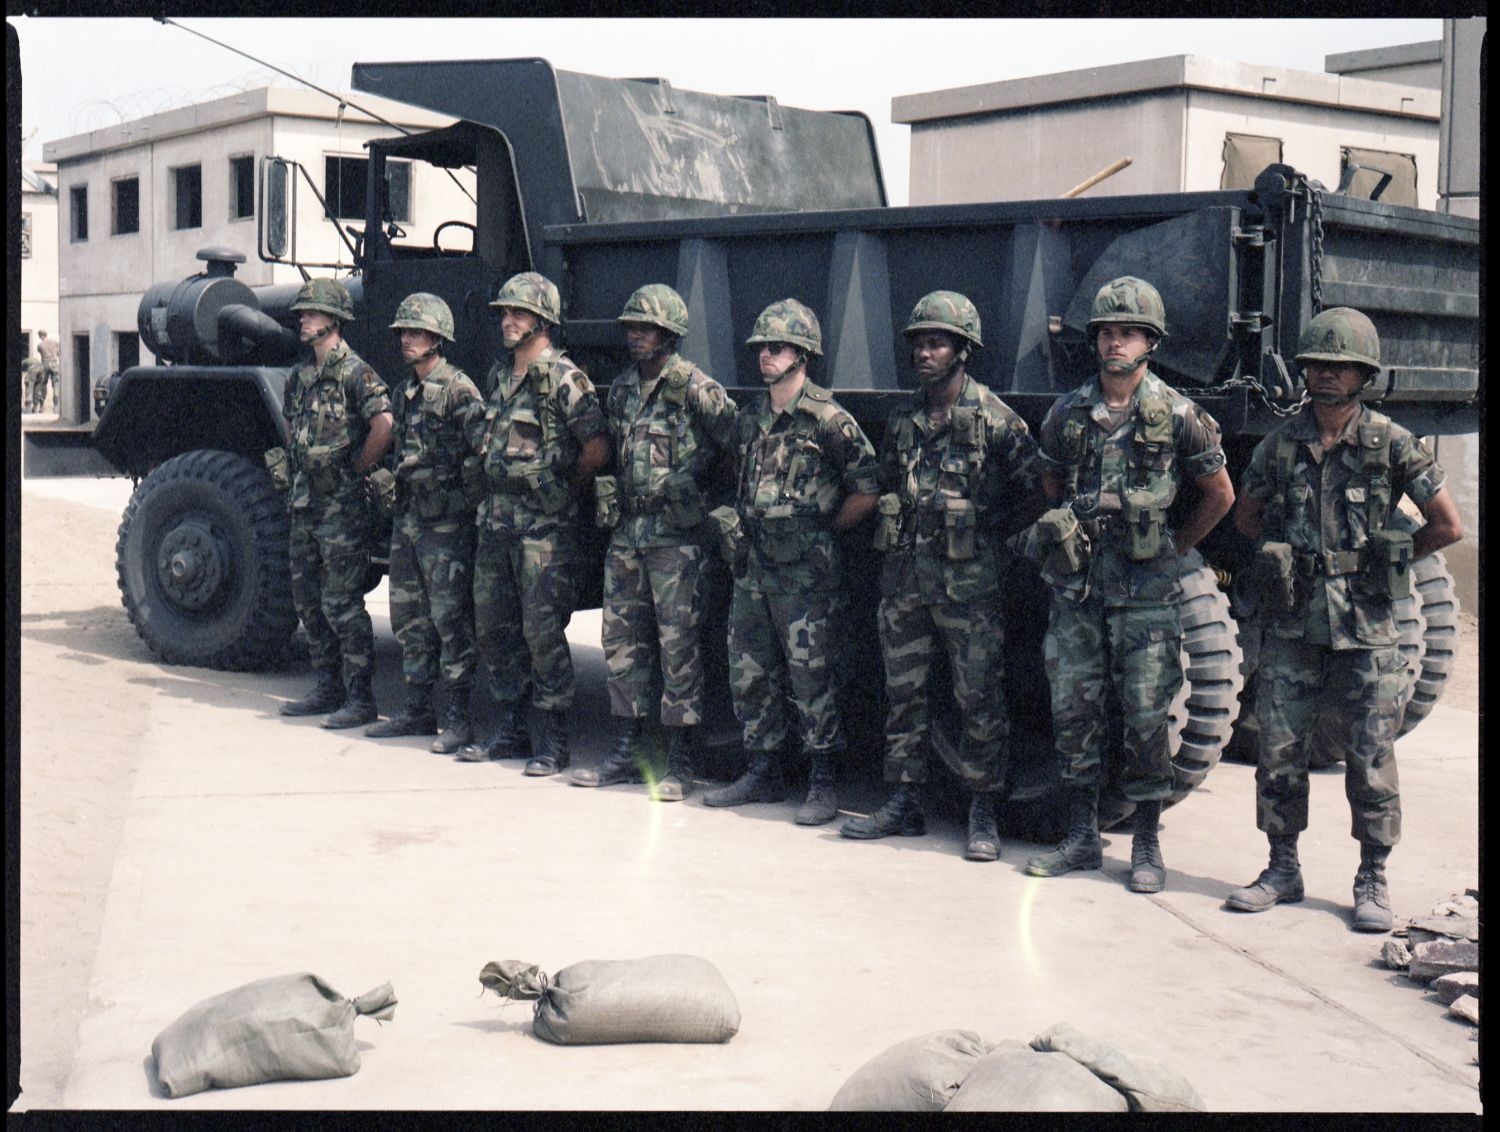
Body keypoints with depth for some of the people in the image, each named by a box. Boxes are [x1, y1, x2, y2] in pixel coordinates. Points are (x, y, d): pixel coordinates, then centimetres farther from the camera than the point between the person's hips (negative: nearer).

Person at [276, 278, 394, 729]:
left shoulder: (354, 373, -12)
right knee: (308, 599, 13)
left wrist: (353, 470, -11)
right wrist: (301, 471, 16)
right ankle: (329, 689, 23)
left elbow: (383, 426, -22)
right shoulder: (299, 377, 13)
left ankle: (360, 700, -1)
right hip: (305, 503, 9)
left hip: (343, 506, -9)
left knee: (341, 603, -7)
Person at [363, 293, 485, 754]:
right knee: (409, 617, 13)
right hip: (407, 517, 9)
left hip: (446, 521, -9)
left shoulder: (457, 389, -11)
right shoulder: (405, 392, 16)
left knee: (450, 619, -7)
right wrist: (400, 481, 17)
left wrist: (453, 485, -14)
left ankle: (459, 717, -3)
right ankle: (417, 709, 22)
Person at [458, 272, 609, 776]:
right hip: (497, 516, 8)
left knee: (542, 631, -6)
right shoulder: (500, 374, 13)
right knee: (492, 626, 12)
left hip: (545, 524, -8)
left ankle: (556, 740, 3)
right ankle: (511, 729, 23)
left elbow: (597, 449, -14)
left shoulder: (564, 379, -11)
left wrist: (564, 488, -1)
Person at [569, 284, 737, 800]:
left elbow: (733, 440, -11)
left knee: (679, 645, -4)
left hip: (676, 535, -7)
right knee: (622, 640, 10)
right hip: (626, 531, 7)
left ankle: (680, 762, 3)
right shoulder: (621, 388, 13)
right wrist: (612, 496, 15)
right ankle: (627, 752, 20)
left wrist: (695, 478, -8)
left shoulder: (696, 388, -10)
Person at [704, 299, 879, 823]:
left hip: (805, 570, -7)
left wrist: (821, 530, -2)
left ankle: (822, 784, 7)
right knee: (749, 674, 11)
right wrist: (742, 528, 12)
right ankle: (763, 774, 24)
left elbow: (867, 491, -8)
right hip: (752, 566, 7)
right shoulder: (749, 419, 12)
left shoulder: (828, 420, -10)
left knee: (810, 678, -3)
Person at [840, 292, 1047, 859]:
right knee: (903, 693, 10)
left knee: (978, 697, -1)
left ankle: (983, 813, 8)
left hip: (967, 579, -6)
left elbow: (1035, 493, -4)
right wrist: (901, 532, 10)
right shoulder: (902, 420, 10)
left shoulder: (994, 419, -7)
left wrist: (987, 527, -3)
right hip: (903, 576, 6)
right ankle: (905, 803, 20)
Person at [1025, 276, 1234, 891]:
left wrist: (1172, 551, 6)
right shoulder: (1067, 412, 5)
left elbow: (1219, 494, 6)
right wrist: (1073, 539, 13)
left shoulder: (1177, 416, -4)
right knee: (1073, 712, 8)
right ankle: (1081, 838, 19)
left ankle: (1147, 847, 12)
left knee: (1145, 718, 1)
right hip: (1075, 585, 4)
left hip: (1144, 590, -3)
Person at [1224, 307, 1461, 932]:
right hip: (1291, 624, 3)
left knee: (1370, 757, 1)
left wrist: (1388, 563, 5)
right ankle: (1283, 870, 18)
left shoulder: (1393, 445, -4)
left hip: (1365, 627, -2)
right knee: (1278, 751, 5)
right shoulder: (1279, 444, 4)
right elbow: (1247, 518, 18)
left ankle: (1372, 881, 13)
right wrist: (1289, 555, 9)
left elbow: (1448, 526, 0)